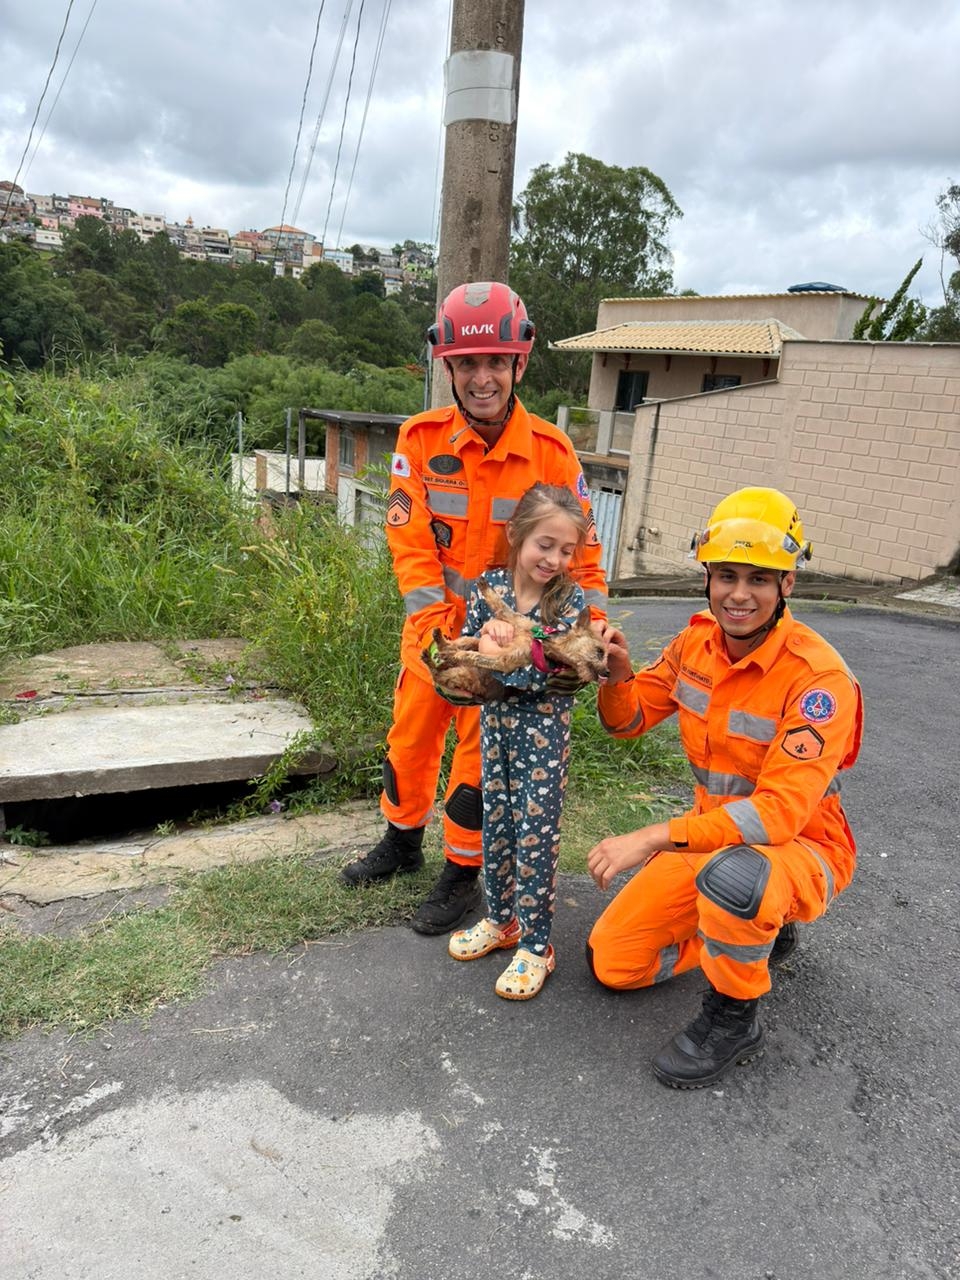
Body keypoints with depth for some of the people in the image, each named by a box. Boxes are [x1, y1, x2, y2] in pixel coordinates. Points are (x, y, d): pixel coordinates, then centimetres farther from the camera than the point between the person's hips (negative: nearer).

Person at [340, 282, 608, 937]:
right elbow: (411, 545, -15)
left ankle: (463, 875, 25)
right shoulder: (421, 439, -11)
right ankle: (403, 840, 42)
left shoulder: (552, 452, -14)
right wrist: (435, 632, -25)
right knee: (410, 735, 16)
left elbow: (582, 553, -10)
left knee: (481, 750, 3)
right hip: (433, 622, 3)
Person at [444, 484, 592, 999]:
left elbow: (553, 670, -19)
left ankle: (535, 944, 14)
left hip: (544, 729, -4)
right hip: (496, 720, 4)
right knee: (495, 822, 14)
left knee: (536, 832, 0)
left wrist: (501, 653, -26)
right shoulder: (491, 585, -2)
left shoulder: (570, 599, -10)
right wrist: (488, 637, -23)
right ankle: (501, 918, 33)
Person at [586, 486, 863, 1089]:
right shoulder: (698, 641, -6)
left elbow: (780, 811, -32)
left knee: (732, 872, -42)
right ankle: (757, 931, 23)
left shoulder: (818, 677, -26)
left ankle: (734, 1019, -11)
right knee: (612, 963, 4)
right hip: (714, 834, 6)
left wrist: (656, 837, -38)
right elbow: (630, 720, 4)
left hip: (803, 848, -6)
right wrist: (618, 674, -19)